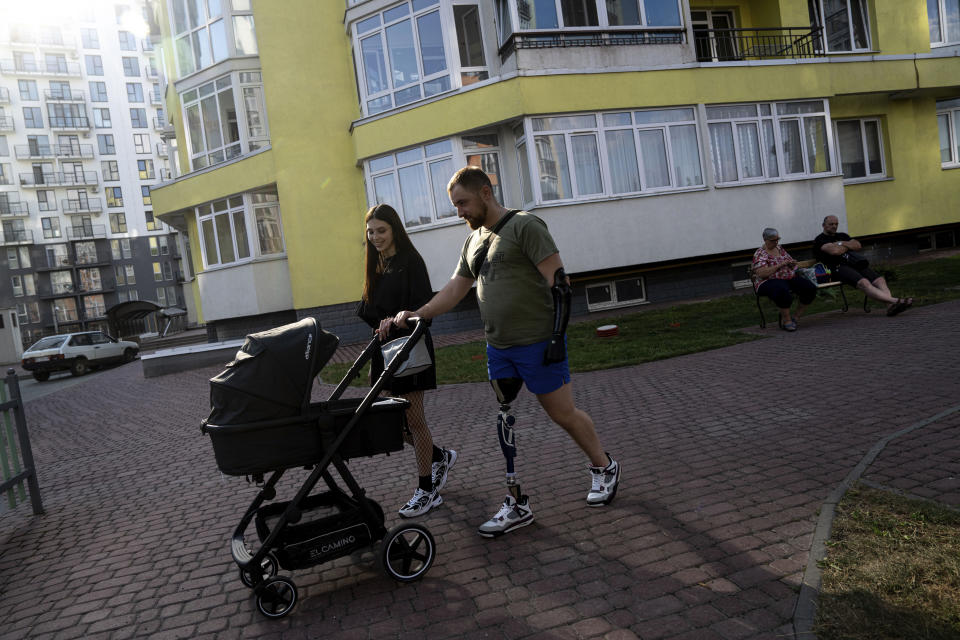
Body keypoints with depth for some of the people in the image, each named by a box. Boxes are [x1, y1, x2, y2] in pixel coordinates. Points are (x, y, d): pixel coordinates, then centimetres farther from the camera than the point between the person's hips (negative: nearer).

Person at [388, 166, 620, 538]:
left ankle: (604, 468, 29)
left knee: (563, 414, 4)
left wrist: (557, 335, -18)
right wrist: (416, 316, 1)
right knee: (503, 423, 6)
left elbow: (558, 281, -14)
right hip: (498, 348, 7)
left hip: (537, 343, -7)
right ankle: (516, 505, 16)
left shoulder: (524, 226, -9)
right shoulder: (473, 242, 15)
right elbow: (454, 290, 14)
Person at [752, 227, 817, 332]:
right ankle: (787, 320, -21)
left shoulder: (779, 248, 15)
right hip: (770, 281, -7)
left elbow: (790, 262, 26)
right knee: (783, 291, -41)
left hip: (790, 277, 8)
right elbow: (762, 273, -22)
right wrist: (781, 264, -20)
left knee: (810, 288, -16)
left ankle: (796, 317, -3)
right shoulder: (760, 254, -8)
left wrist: (792, 263, 1)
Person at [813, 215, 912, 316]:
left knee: (879, 279, -18)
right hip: (838, 267, -8)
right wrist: (848, 246, 8)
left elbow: (858, 246, 17)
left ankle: (890, 306, -38)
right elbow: (834, 251, -12)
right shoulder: (820, 240, 6)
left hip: (853, 263, 8)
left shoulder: (842, 236, 31)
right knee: (863, 283, -32)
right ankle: (893, 300, -47)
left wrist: (842, 243, 3)